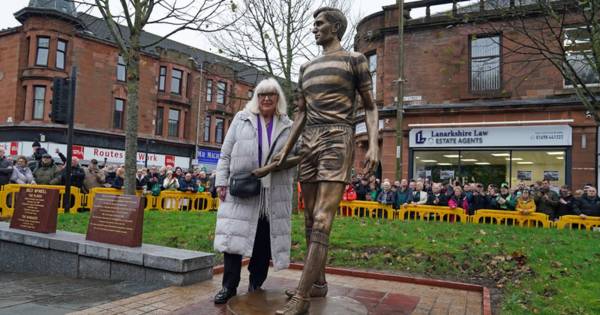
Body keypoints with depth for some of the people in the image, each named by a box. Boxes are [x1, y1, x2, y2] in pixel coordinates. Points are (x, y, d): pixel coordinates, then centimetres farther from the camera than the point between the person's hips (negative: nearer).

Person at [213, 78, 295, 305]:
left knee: (264, 241, 5)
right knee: (235, 235, -3)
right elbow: (226, 154, 7)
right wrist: (221, 182, 0)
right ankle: (229, 285, 9)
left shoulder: (288, 126, 11)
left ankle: (256, 286, 19)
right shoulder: (241, 119, 9)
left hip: (273, 194, 1)